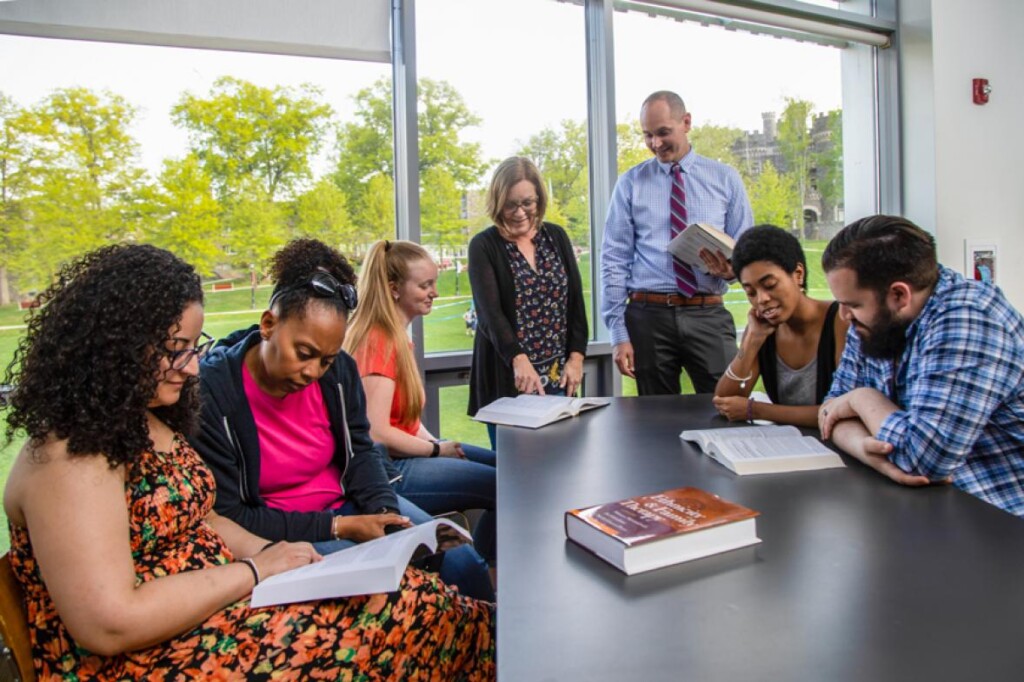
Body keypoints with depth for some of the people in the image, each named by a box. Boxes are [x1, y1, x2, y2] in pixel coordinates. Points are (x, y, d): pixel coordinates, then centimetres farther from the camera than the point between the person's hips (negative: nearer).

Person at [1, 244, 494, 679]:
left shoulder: (147, 422, 7)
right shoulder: (68, 457, -19)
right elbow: (110, 625, -25)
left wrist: (269, 552, -1)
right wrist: (253, 570, -18)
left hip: (216, 610, 8)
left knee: (400, 602, -7)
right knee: (388, 614, -18)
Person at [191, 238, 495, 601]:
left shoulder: (338, 370, -7)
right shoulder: (211, 392, -21)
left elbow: (359, 451, 5)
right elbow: (226, 517, -17)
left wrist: (386, 511, -15)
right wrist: (338, 527, -22)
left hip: (347, 502, 5)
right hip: (278, 532, -4)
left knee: (461, 561, -8)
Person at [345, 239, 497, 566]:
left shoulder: (395, 335, 10)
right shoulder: (379, 342, -20)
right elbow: (376, 432, -25)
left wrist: (438, 444, -3)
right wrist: (437, 450, -13)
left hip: (403, 452, 10)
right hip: (387, 470, -10)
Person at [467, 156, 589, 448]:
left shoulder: (556, 237, 9)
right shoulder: (483, 246, -3)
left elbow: (575, 300, 9)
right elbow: (489, 310, -16)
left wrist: (576, 357, 0)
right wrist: (519, 359, -30)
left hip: (557, 376, 3)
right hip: (506, 378, -3)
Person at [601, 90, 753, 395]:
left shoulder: (725, 179, 9)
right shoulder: (630, 183, 6)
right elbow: (614, 259, 2)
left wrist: (731, 268, -15)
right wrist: (618, 334, -5)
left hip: (708, 315, 1)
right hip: (648, 315, 0)